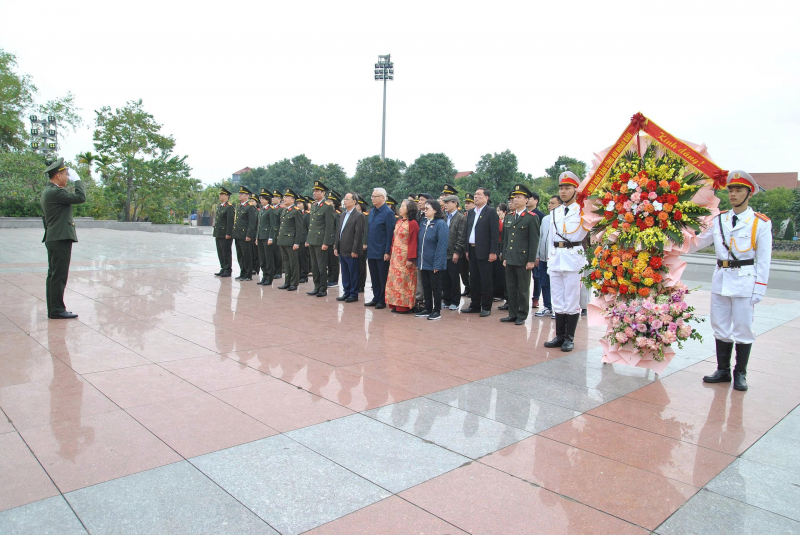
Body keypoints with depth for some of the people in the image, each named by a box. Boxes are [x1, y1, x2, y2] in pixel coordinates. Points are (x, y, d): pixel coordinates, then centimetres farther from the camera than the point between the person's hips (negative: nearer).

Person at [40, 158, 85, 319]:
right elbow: (80, 197, -19)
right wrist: (77, 179, -8)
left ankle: (53, 309, 19)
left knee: (53, 276, 13)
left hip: (53, 239, 11)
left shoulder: (48, 191, 16)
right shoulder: (55, 192, -16)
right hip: (61, 239, -11)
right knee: (59, 276, -6)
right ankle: (57, 310, -1)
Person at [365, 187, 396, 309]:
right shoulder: (372, 212, 11)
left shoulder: (388, 213, -12)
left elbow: (390, 234, -14)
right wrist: (367, 244, 10)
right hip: (371, 251, 7)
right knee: (374, 277, 14)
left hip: (381, 252, -7)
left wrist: (387, 252, -17)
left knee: (383, 278, 4)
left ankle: (382, 301, 14)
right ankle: (376, 298, 24)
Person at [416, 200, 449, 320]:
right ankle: (427, 309, 25)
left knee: (435, 287, 3)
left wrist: (437, 264, -19)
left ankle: (437, 311, 14)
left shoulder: (441, 224, -13)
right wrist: (419, 259, 8)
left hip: (434, 264, -7)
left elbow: (442, 245, -16)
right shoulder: (424, 223, 9)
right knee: (426, 286, 13)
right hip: (424, 262, 7)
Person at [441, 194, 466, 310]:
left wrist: (457, 252, -16)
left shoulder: (461, 218, -6)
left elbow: (461, 237, -12)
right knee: (445, 279, 10)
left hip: (453, 255, -6)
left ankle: (455, 302, 13)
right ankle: (447, 301, 20)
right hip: (443, 254, 6)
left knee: (454, 279, 3)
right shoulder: (444, 218, 14)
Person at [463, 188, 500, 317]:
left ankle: (486, 307, 9)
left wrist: (493, 252, -16)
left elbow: (495, 234, -10)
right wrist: (467, 250, 11)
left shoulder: (491, 212, -6)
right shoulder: (471, 212, 15)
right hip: (472, 250, 7)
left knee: (486, 281, 0)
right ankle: (475, 305, 20)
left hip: (484, 252, -6)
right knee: (474, 280, 11)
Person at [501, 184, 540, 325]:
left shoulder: (532, 218, -5)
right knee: (511, 288, 11)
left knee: (523, 289, 3)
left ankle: (522, 316, 13)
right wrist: (504, 257, 12)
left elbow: (534, 240, -8)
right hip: (510, 259, 6)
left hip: (523, 259, -6)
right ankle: (513, 314, 21)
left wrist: (531, 260, -12)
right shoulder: (509, 217, 13)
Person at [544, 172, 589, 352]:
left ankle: (569, 338, 9)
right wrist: (550, 257, 14)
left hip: (573, 258, -5)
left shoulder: (583, 212, 0)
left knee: (572, 301, 0)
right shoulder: (555, 213, 16)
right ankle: (560, 336, 19)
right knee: (557, 300, 9)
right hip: (555, 259, 5)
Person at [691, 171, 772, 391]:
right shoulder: (720, 220, 8)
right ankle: (723, 370, 23)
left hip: (744, 280, -4)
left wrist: (759, 290, -9)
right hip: (720, 279, 4)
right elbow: (699, 242, 19)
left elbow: (763, 261, -4)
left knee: (742, 329, 3)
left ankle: (740, 374, 17)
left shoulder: (761, 223, -3)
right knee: (720, 328, 10)